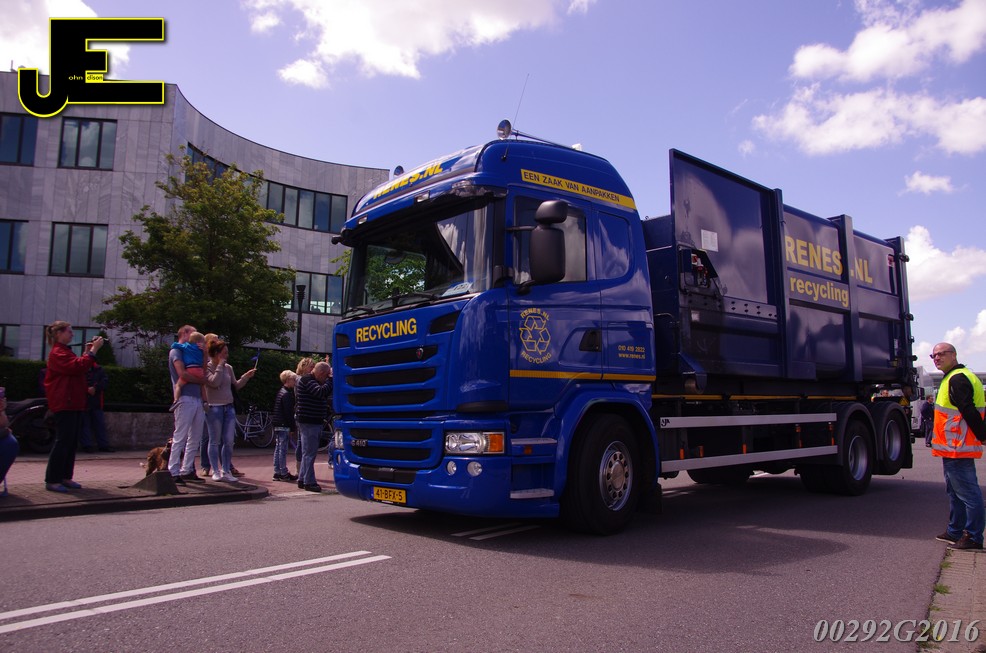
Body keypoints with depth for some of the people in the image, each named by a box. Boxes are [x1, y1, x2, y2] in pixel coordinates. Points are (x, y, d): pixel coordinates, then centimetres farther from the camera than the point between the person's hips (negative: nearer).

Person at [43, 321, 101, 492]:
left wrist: (89, 351, 10)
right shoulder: (58, 353, -11)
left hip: (74, 403, 10)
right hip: (64, 403, -10)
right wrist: (93, 350, -19)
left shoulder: (65, 352, 22)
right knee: (63, 441, -9)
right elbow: (79, 366, -24)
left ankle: (65, 477, 15)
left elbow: (80, 367, 18)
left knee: (72, 441, 10)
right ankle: (51, 480, -4)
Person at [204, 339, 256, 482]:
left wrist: (246, 376, 4)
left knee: (229, 442, 2)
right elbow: (214, 382, -21)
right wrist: (220, 366, -13)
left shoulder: (228, 368, 12)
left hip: (229, 407, 5)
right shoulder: (207, 367, -4)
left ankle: (226, 471, 11)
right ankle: (216, 471, 11)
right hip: (214, 407, -5)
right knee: (214, 441, 3)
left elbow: (237, 385, 17)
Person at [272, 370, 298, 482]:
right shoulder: (287, 394, -14)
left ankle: (277, 473, 16)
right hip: (283, 425, -10)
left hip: (278, 425, 10)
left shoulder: (281, 392, 16)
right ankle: (284, 474, -1)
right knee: (283, 449, -5)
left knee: (278, 448, 11)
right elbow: (288, 413, -17)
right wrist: (293, 427, -13)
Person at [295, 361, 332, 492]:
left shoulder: (314, 381, 19)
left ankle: (302, 479, 24)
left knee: (308, 452, 16)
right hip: (308, 422, -11)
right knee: (309, 453, -6)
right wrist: (331, 379, -18)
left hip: (314, 422, 11)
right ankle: (309, 482, -2)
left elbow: (327, 393, 19)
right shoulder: (307, 380, -14)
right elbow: (321, 392, -26)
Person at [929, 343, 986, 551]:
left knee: (968, 493, -6)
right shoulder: (953, 378, 18)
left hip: (957, 448, -11)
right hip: (954, 448, 11)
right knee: (955, 492, 18)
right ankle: (955, 532, 27)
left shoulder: (957, 380, -16)